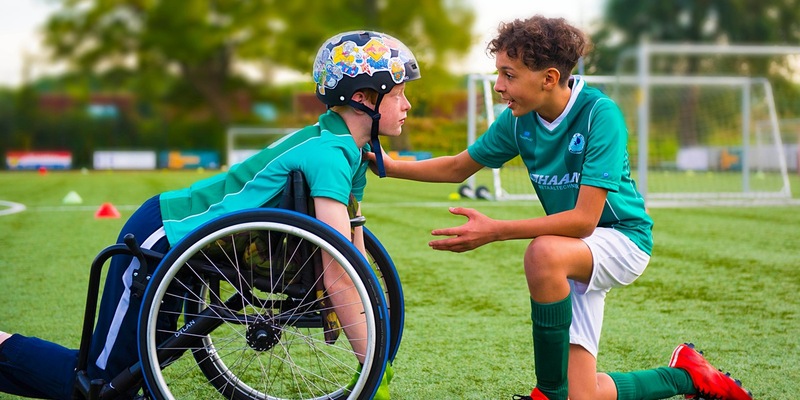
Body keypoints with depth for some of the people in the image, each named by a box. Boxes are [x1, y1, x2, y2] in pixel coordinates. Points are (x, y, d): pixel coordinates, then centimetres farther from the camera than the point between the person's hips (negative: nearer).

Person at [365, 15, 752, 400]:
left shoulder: (600, 114, -24)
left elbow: (584, 219, -29)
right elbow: (458, 168, 11)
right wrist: (391, 166, -2)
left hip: (623, 238, -6)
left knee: (544, 251, -39)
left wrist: (494, 231, -32)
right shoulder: (519, 119, -6)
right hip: (577, 255, 6)